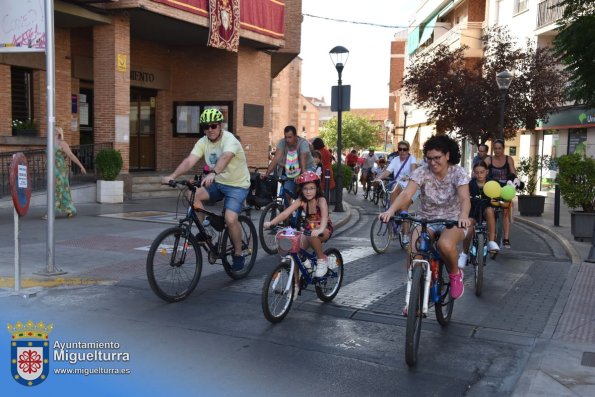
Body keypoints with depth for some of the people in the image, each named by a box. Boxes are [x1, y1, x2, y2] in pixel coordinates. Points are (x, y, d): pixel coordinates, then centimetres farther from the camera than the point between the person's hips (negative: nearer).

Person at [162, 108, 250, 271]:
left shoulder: (229, 140, -22)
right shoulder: (203, 142, -4)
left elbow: (225, 158, -44)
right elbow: (189, 161, -16)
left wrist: (212, 173, -63)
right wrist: (172, 176, -31)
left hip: (237, 185, -6)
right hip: (218, 183, 6)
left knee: (230, 219, -24)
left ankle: (238, 254, -1)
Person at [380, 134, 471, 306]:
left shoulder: (458, 173, -12)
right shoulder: (421, 172, -11)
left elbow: (464, 198, -27)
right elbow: (406, 194, -25)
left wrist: (463, 216, -50)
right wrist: (390, 211, -45)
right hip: (426, 221, 2)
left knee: (445, 245, -36)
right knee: (413, 251, -25)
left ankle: (455, 275, -2)